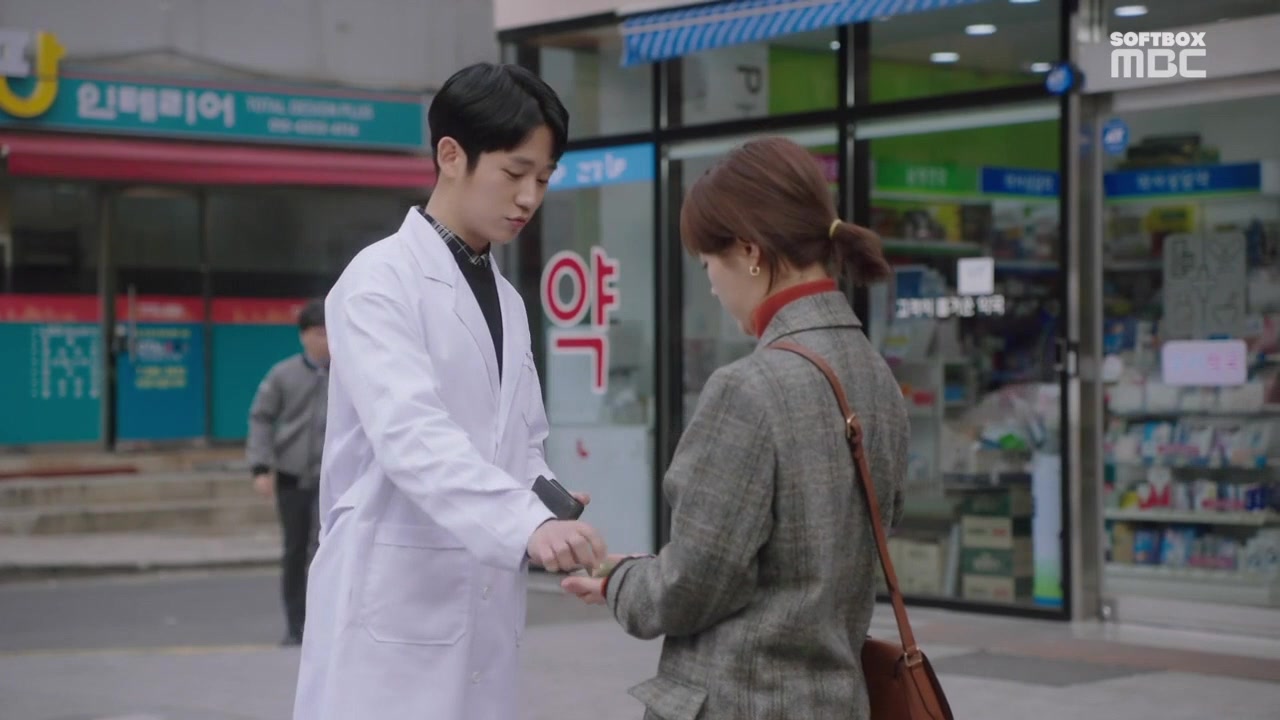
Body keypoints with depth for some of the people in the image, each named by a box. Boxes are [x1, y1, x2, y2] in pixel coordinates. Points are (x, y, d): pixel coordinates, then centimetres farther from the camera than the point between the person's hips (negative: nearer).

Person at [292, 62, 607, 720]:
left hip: (481, 613, 7)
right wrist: (529, 525, -36)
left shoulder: (508, 300, 16)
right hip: (392, 608, -7)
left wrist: (551, 513, -3)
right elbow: (410, 434, -23)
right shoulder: (382, 278, -8)